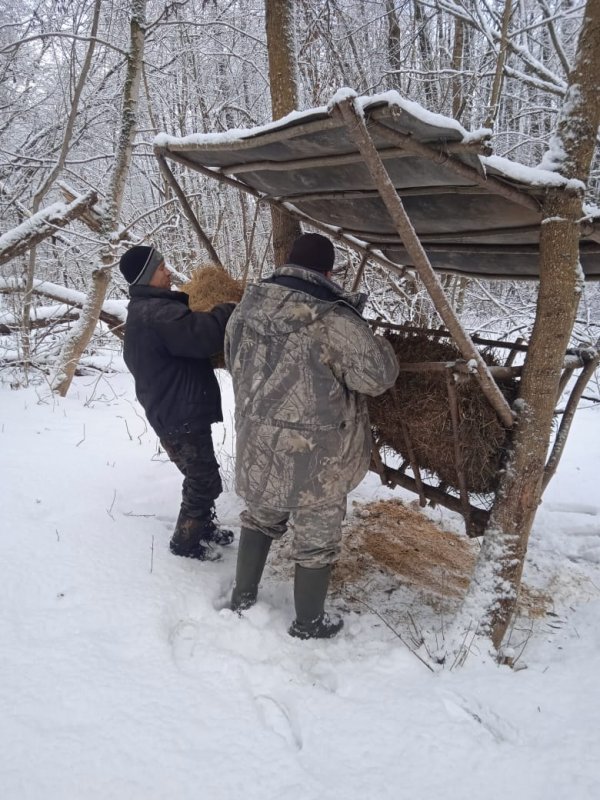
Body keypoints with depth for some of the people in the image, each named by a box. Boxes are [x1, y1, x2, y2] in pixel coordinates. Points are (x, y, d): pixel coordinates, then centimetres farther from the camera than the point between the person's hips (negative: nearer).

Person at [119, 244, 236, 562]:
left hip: (174, 409, 11)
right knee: (205, 480, 2)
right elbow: (203, 335, -32)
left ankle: (204, 524, 39)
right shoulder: (156, 313, -24)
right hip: (179, 414, -11)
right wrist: (230, 309, -16)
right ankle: (185, 541, 17)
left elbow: (186, 339, 16)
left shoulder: (146, 310, 14)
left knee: (202, 475, 23)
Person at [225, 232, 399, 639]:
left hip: (257, 447, 6)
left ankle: (243, 596, 42)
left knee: (260, 518, 28)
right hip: (315, 458, -6)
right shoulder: (334, 321, -24)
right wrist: (372, 340, 2)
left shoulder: (246, 308, -2)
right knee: (317, 541, 14)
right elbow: (380, 375, -15)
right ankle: (309, 623, 31)